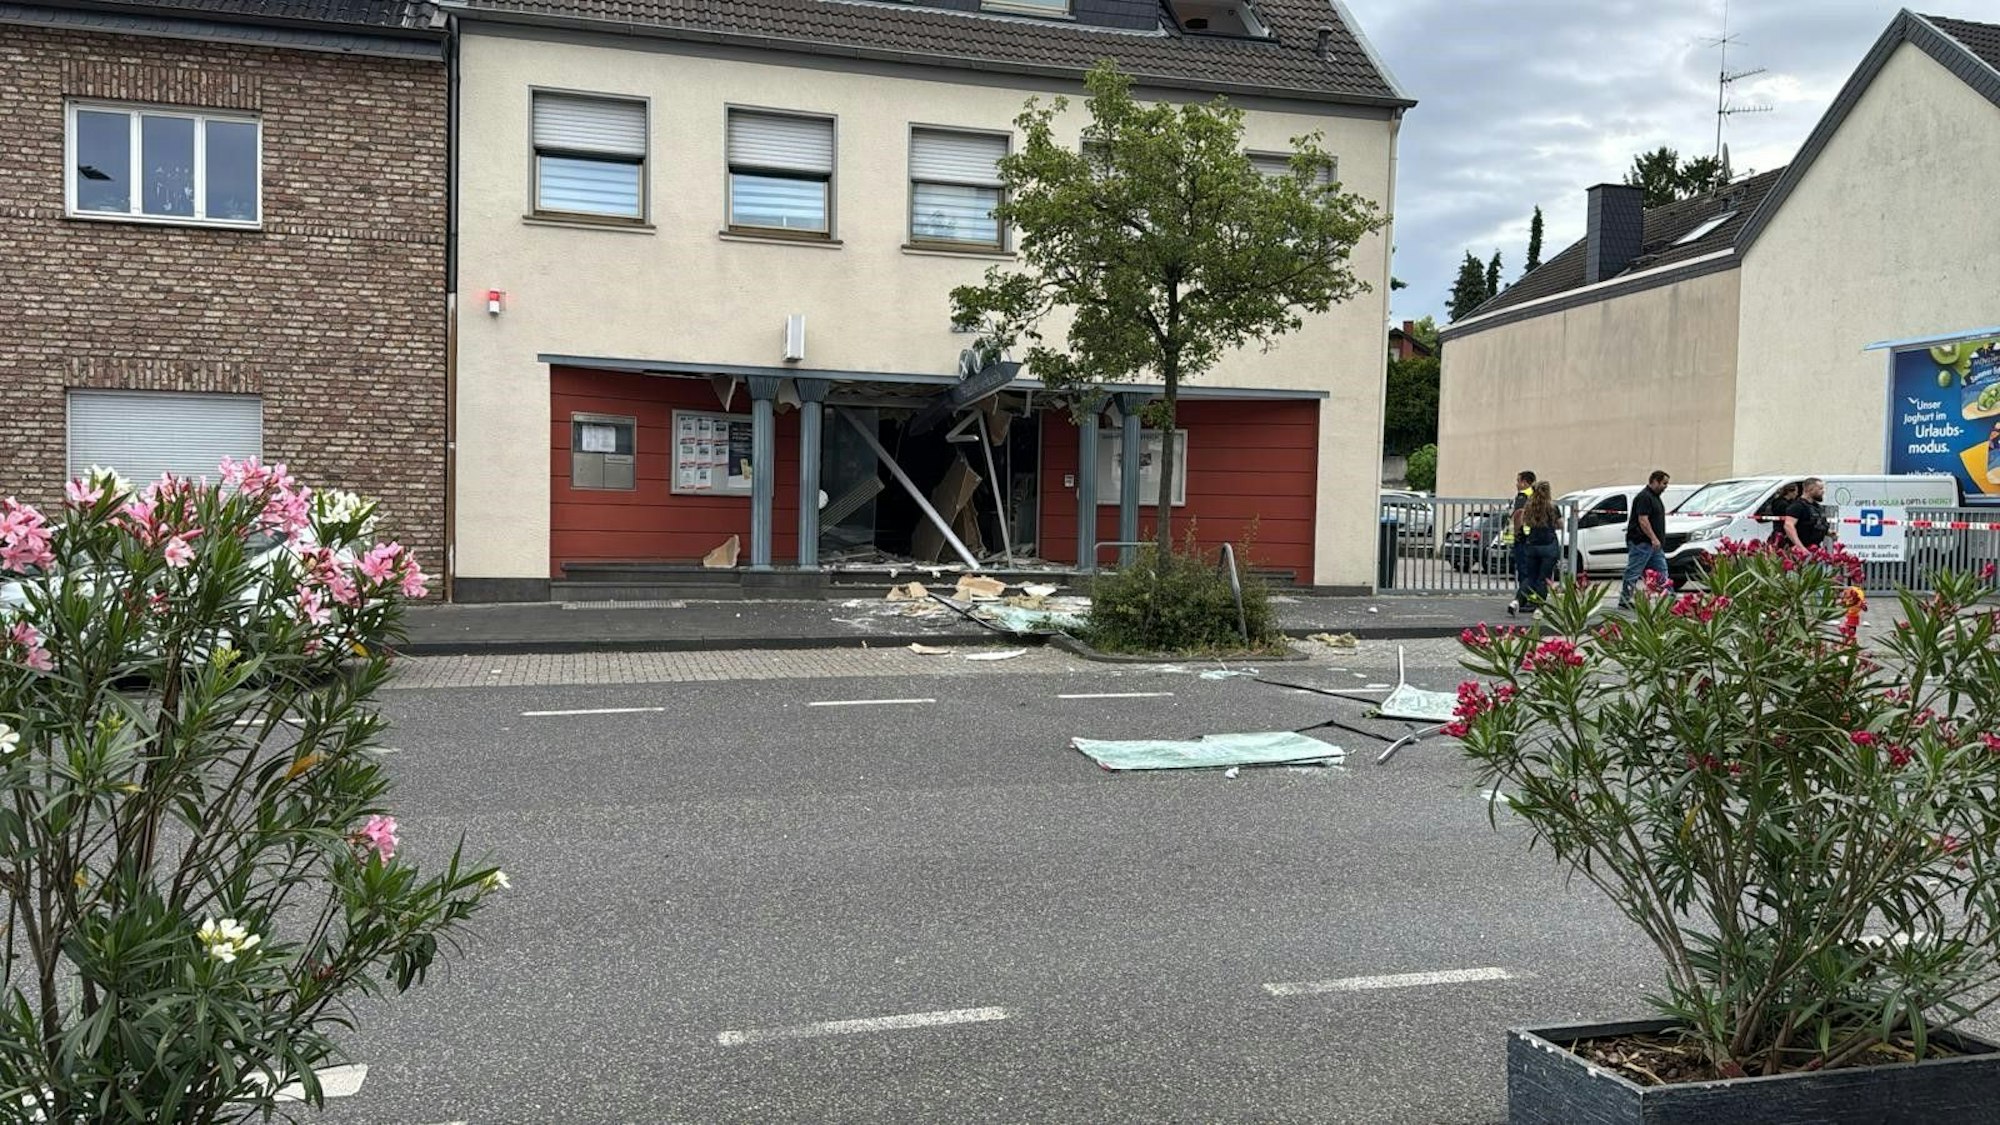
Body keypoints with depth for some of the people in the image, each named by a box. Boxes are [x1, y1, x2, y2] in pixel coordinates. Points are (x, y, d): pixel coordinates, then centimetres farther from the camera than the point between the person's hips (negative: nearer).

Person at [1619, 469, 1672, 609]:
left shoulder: (1655, 497, 17)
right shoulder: (1644, 497, -15)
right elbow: (1642, 520, -22)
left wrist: (1656, 540, 21)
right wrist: (1654, 538, -25)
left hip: (1654, 544, 10)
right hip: (1641, 542, -10)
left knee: (1662, 572, 7)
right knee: (1633, 573, -4)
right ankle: (1624, 601, 1)